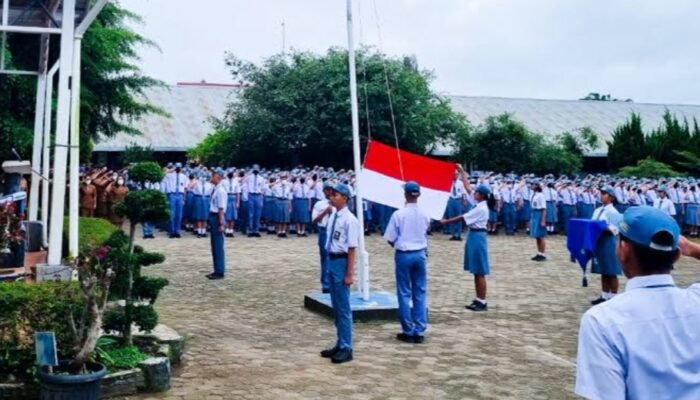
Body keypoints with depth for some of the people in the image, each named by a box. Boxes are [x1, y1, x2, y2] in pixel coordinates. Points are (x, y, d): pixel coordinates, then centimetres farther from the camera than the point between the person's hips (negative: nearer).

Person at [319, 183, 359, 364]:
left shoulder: (349, 220, -16)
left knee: (343, 307, 0)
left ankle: (346, 348, 11)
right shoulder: (333, 217, 10)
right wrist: (330, 264, 16)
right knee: (336, 306, 17)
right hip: (332, 260, 9)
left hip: (341, 262, -9)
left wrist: (349, 273, -18)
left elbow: (352, 248, -17)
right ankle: (340, 344, 29)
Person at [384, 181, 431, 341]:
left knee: (404, 293, 5)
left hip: (403, 255, -3)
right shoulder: (424, 215, 0)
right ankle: (419, 331, 9)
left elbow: (390, 239, -7)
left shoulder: (398, 214, -11)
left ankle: (408, 331, 8)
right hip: (420, 254, 3)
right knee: (420, 293, 8)